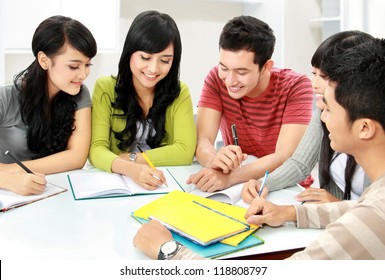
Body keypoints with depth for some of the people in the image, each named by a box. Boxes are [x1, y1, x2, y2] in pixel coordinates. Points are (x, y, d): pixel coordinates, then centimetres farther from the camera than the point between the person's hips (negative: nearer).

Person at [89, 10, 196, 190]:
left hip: (167, 184, 1)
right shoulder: (105, 88, -7)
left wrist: (130, 157, -16)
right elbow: (97, 149, -14)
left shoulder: (179, 92, -3)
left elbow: (185, 151, -11)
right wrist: (129, 168, -32)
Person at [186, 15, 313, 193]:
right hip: (236, 189, 2)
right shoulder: (216, 79, -7)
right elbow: (202, 141, -14)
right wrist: (213, 161, -35)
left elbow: (286, 157, -22)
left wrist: (228, 177, -35)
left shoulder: (296, 87, -15)